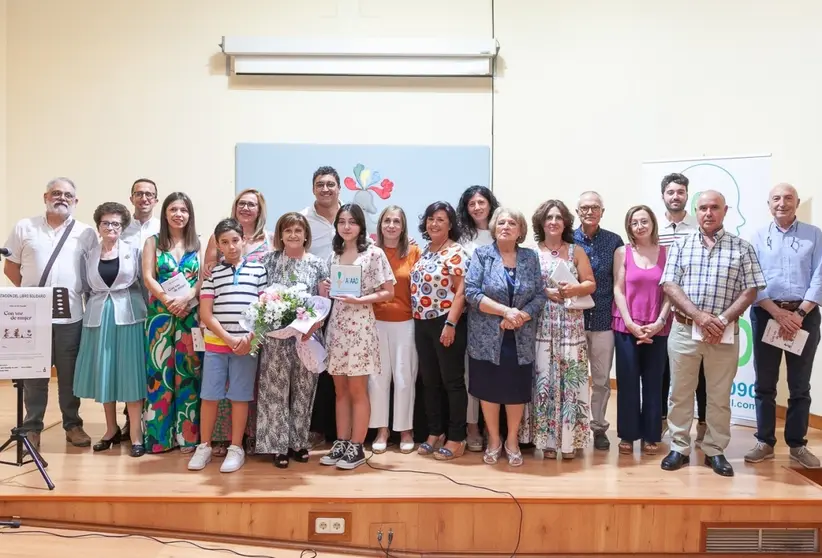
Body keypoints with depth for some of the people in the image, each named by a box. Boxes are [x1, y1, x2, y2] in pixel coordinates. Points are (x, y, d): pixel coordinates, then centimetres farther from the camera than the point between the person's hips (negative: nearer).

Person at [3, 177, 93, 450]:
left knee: (70, 374, 8)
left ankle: (72, 425, 21)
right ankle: (32, 428, 19)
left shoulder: (86, 233, 5)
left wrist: (83, 294, -2)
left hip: (70, 316, 0)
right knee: (33, 373, 7)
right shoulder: (24, 227, 6)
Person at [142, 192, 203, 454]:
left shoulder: (197, 244, 10)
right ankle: (160, 434, 9)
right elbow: (148, 278, -1)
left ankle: (188, 433, 8)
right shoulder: (153, 241, 8)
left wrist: (185, 298, -15)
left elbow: (204, 278, 1)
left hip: (191, 313, 1)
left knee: (189, 370, 1)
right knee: (160, 370, 0)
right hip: (160, 312, 0)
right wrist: (169, 301, -14)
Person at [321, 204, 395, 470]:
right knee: (340, 390, 10)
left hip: (360, 326, -5)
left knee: (357, 390, 1)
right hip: (336, 325, 5)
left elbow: (388, 292, -6)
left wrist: (360, 300, -17)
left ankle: (356, 447, 11)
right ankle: (341, 443, 19)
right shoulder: (334, 255, 13)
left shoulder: (373, 253, -4)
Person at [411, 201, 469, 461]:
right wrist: (418, 318, 12)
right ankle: (435, 433, 25)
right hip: (422, 323, 8)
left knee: (452, 381, 1)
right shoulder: (425, 251, 13)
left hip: (445, 323, -8)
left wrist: (450, 324, -21)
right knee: (430, 381, 13)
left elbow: (461, 290, -16)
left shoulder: (455, 252, -10)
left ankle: (456, 439, 11)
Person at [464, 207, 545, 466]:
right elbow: (471, 292, -12)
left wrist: (521, 316, -17)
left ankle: (512, 440, 26)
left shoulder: (531, 257, 5)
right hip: (487, 337, -2)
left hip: (521, 338, 2)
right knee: (489, 388, 7)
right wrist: (505, 311, -19)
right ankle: (493, 439, 26)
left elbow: (540, 295, 0)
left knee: (517, 390, 7)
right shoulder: (481, 254, -3)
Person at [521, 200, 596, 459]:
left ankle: (569, 439, 13)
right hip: (542, 326, -1)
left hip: (571, 326, 1)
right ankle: (546, 439, 11)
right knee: (544, 379, 0)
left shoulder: (576, 251, 9)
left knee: (570, 379, 1)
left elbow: (591, 284, 5)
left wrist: (573, 289, -13)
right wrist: (545, 292, -14)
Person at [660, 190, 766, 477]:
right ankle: (679, 449, 17)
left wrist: (723, 320, -13)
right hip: (684, 330, 0)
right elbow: (669, 285, -2)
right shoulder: (681, 245, 6)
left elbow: (750, 290, 0)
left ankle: (715, 451, 21)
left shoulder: (742, 247, 4)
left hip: (724, 333, 0)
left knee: (720, 396, 8)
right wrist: (699, 316, -14)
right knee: (680, 393, 6)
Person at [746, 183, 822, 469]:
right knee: (764, 384, 5)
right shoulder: (757, 238, 5)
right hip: (766, 314, 0)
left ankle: (797, 444, 18)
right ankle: (765, 442, 15)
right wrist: (778, 313, -13)